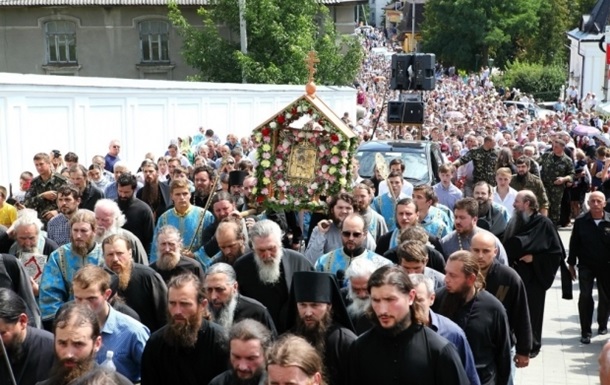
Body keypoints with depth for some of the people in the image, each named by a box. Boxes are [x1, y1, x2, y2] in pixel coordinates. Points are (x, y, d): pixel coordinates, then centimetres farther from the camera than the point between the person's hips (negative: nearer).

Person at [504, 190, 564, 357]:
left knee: (532, 311, 5)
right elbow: (507, 246, 13)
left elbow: (557, 252, -9)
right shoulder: (514, 222, 6)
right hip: (516, 275, 4)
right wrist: (510, 260, -4)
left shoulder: (543, 223, -10)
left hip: (534, 276, -4)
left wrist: (534, 258, -15)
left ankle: (532, 346, 18)